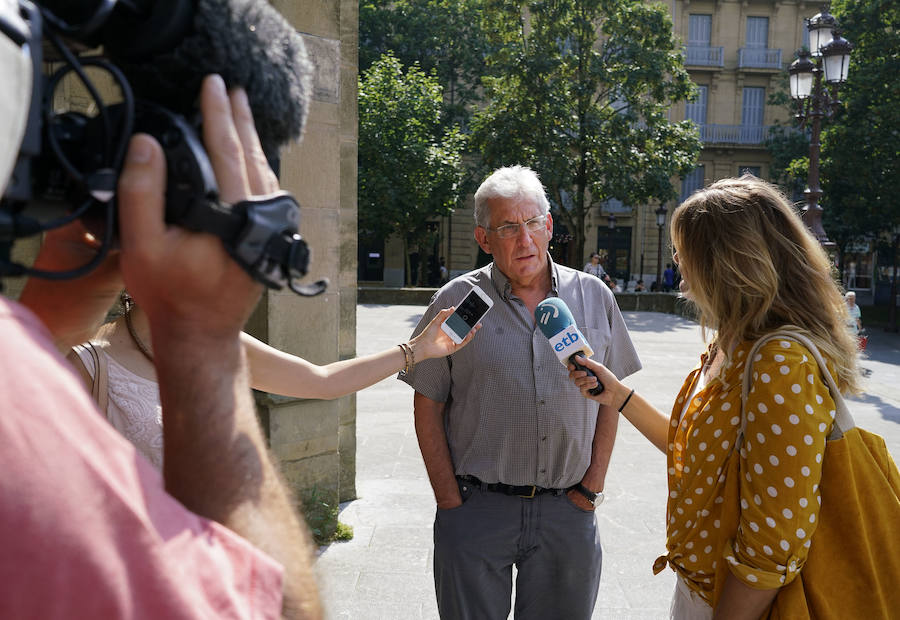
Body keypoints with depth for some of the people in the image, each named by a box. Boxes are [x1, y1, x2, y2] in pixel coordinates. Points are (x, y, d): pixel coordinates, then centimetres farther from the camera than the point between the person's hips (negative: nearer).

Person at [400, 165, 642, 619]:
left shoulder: (594, 297, 3)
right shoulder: (456, 301, -4)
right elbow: (427, 406, -1)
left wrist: (591, 487, 2)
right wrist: (451, 502, -5)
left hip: (569, 513, 2)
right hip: (477, 509, -1)